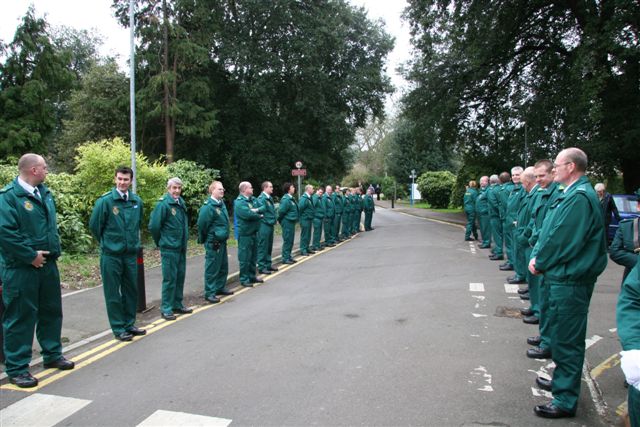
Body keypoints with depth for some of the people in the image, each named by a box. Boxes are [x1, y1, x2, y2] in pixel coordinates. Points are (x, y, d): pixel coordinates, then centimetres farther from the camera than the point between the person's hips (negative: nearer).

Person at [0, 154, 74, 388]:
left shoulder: (44, 193, 11)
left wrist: (53, 250, 9)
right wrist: (31, 256, -18)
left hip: (47, 263, 8)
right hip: (20, 268, -8)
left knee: (51, 311, 17)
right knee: (20, 316, 1)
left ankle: (52, 355, 33)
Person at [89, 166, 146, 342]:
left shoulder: (137, 201, 3)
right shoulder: (105, 201, -10)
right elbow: (95, 225, -2)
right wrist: (107, 243, 7)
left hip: (131, 253, 5)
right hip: (111, 255, -5)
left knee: (131, 290, 13)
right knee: (113, 293, 4)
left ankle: (129, 324, 27)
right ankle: (118, 328, 14)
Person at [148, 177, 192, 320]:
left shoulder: (181, 203, 9)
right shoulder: (163, 204, -14)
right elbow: (153, 226, -13)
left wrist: (184, 240, 15)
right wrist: (160, 242, -2)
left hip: (181, 247, 7)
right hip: (169, 248, -7)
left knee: (180, 276, 14)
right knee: (169, 278, -2)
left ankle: (177, 304, 26)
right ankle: (166, 309, 8)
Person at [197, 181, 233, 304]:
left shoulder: (221, 203, 9)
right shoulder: (208, 206, -18)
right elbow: (202, 225, -15)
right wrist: (203, 239, -4)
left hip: (222, 241, 9)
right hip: (213, 243, -9)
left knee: (223, 266, 17)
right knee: (212, 268, -1)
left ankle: (220, 288, 31)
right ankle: (209, 293, 8)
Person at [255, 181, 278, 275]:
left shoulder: (270, 198, 14)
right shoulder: (261, 198, -14)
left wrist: (274, 219, 11)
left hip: (270, 225, 9)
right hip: (264, 225, -9)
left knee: (269, 246, 16)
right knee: (263, 247, -2)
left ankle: (268, 265, 26)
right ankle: (261, 267, 4)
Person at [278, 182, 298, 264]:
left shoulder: (291, 198, 11)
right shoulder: (286, 199, -19)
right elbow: (281, 211, -19)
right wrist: (281, 220, -6)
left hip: (291, 222, 9)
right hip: (287, 222, -9)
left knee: (290, 240, 15)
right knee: (287, 240, -2)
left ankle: (288, 256, 25)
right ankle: (285, 258, 5)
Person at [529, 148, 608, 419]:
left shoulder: (580, 198, -21)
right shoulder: (569, 194, 11)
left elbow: (561, 239, -23)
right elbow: (548, 230, 13)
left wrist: (540, 263, -10)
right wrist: (537, 256, 2)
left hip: (570, 280, -10)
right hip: (563, 277, 10)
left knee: (567, 339, 0)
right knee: (562, 335, 22)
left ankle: (566, 400, 13)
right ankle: (562, 381, 39)